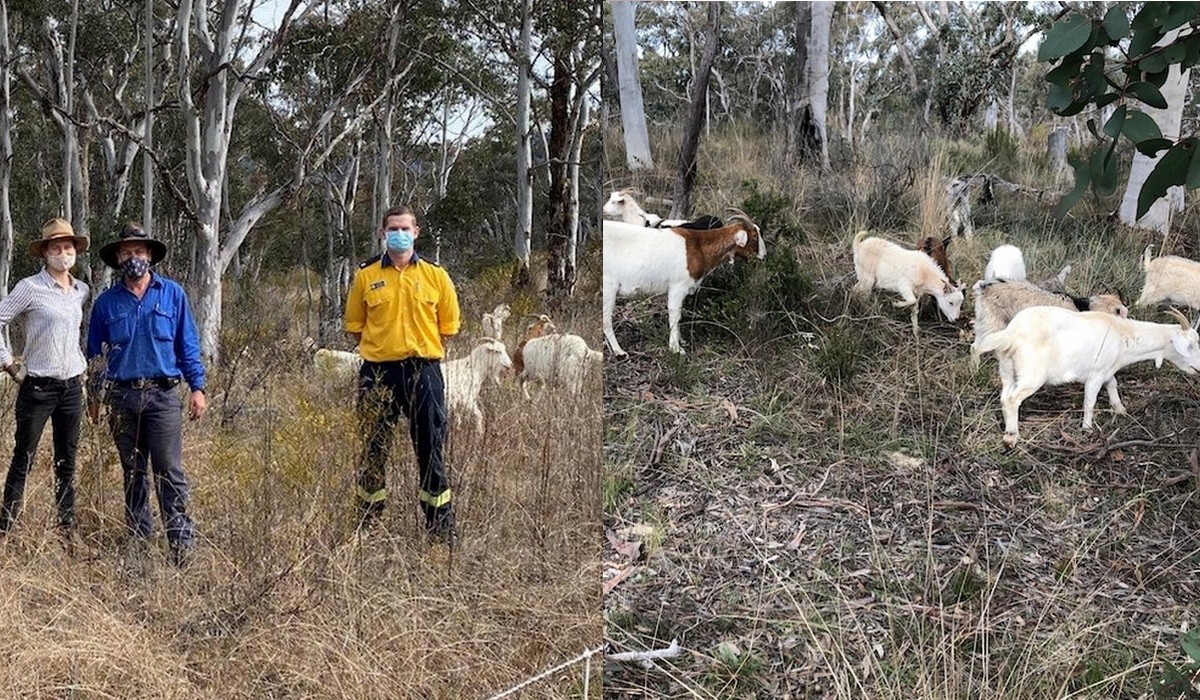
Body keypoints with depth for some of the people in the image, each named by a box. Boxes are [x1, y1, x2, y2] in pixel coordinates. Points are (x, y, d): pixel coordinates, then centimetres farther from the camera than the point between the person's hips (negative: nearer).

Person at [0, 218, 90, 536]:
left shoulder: (82, 290, 10)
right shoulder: (30, 287, -8)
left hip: (72, 387, 5)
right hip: (38, 387, -5)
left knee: (67, 462, 10)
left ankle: (68, 529, 17)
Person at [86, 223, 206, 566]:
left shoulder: (172, 294, 5)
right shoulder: (106, 302, 8)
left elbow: (188, 344, 6)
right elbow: (95, 353, 16)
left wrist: (197, 386, 0)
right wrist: (94, 395, 14)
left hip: (163, 394, -2)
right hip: (122, 397, 2)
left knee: (169, 471, -8)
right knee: (132, 472, 11)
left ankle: (181, 540, -7)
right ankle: (137, 537, 21)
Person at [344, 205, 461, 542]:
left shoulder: (435, 276, 5)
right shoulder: (366, 276, 5)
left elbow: (448, 327, 9)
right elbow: (355, 326, 10)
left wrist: (423, 351, 2)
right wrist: (380, 349, 3)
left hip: (424, 371, 0)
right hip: (379, 373, 0)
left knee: (430, 449, 3)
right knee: (374, 450, 7)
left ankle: (441, 529, 11)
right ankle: (368, 524, 17)